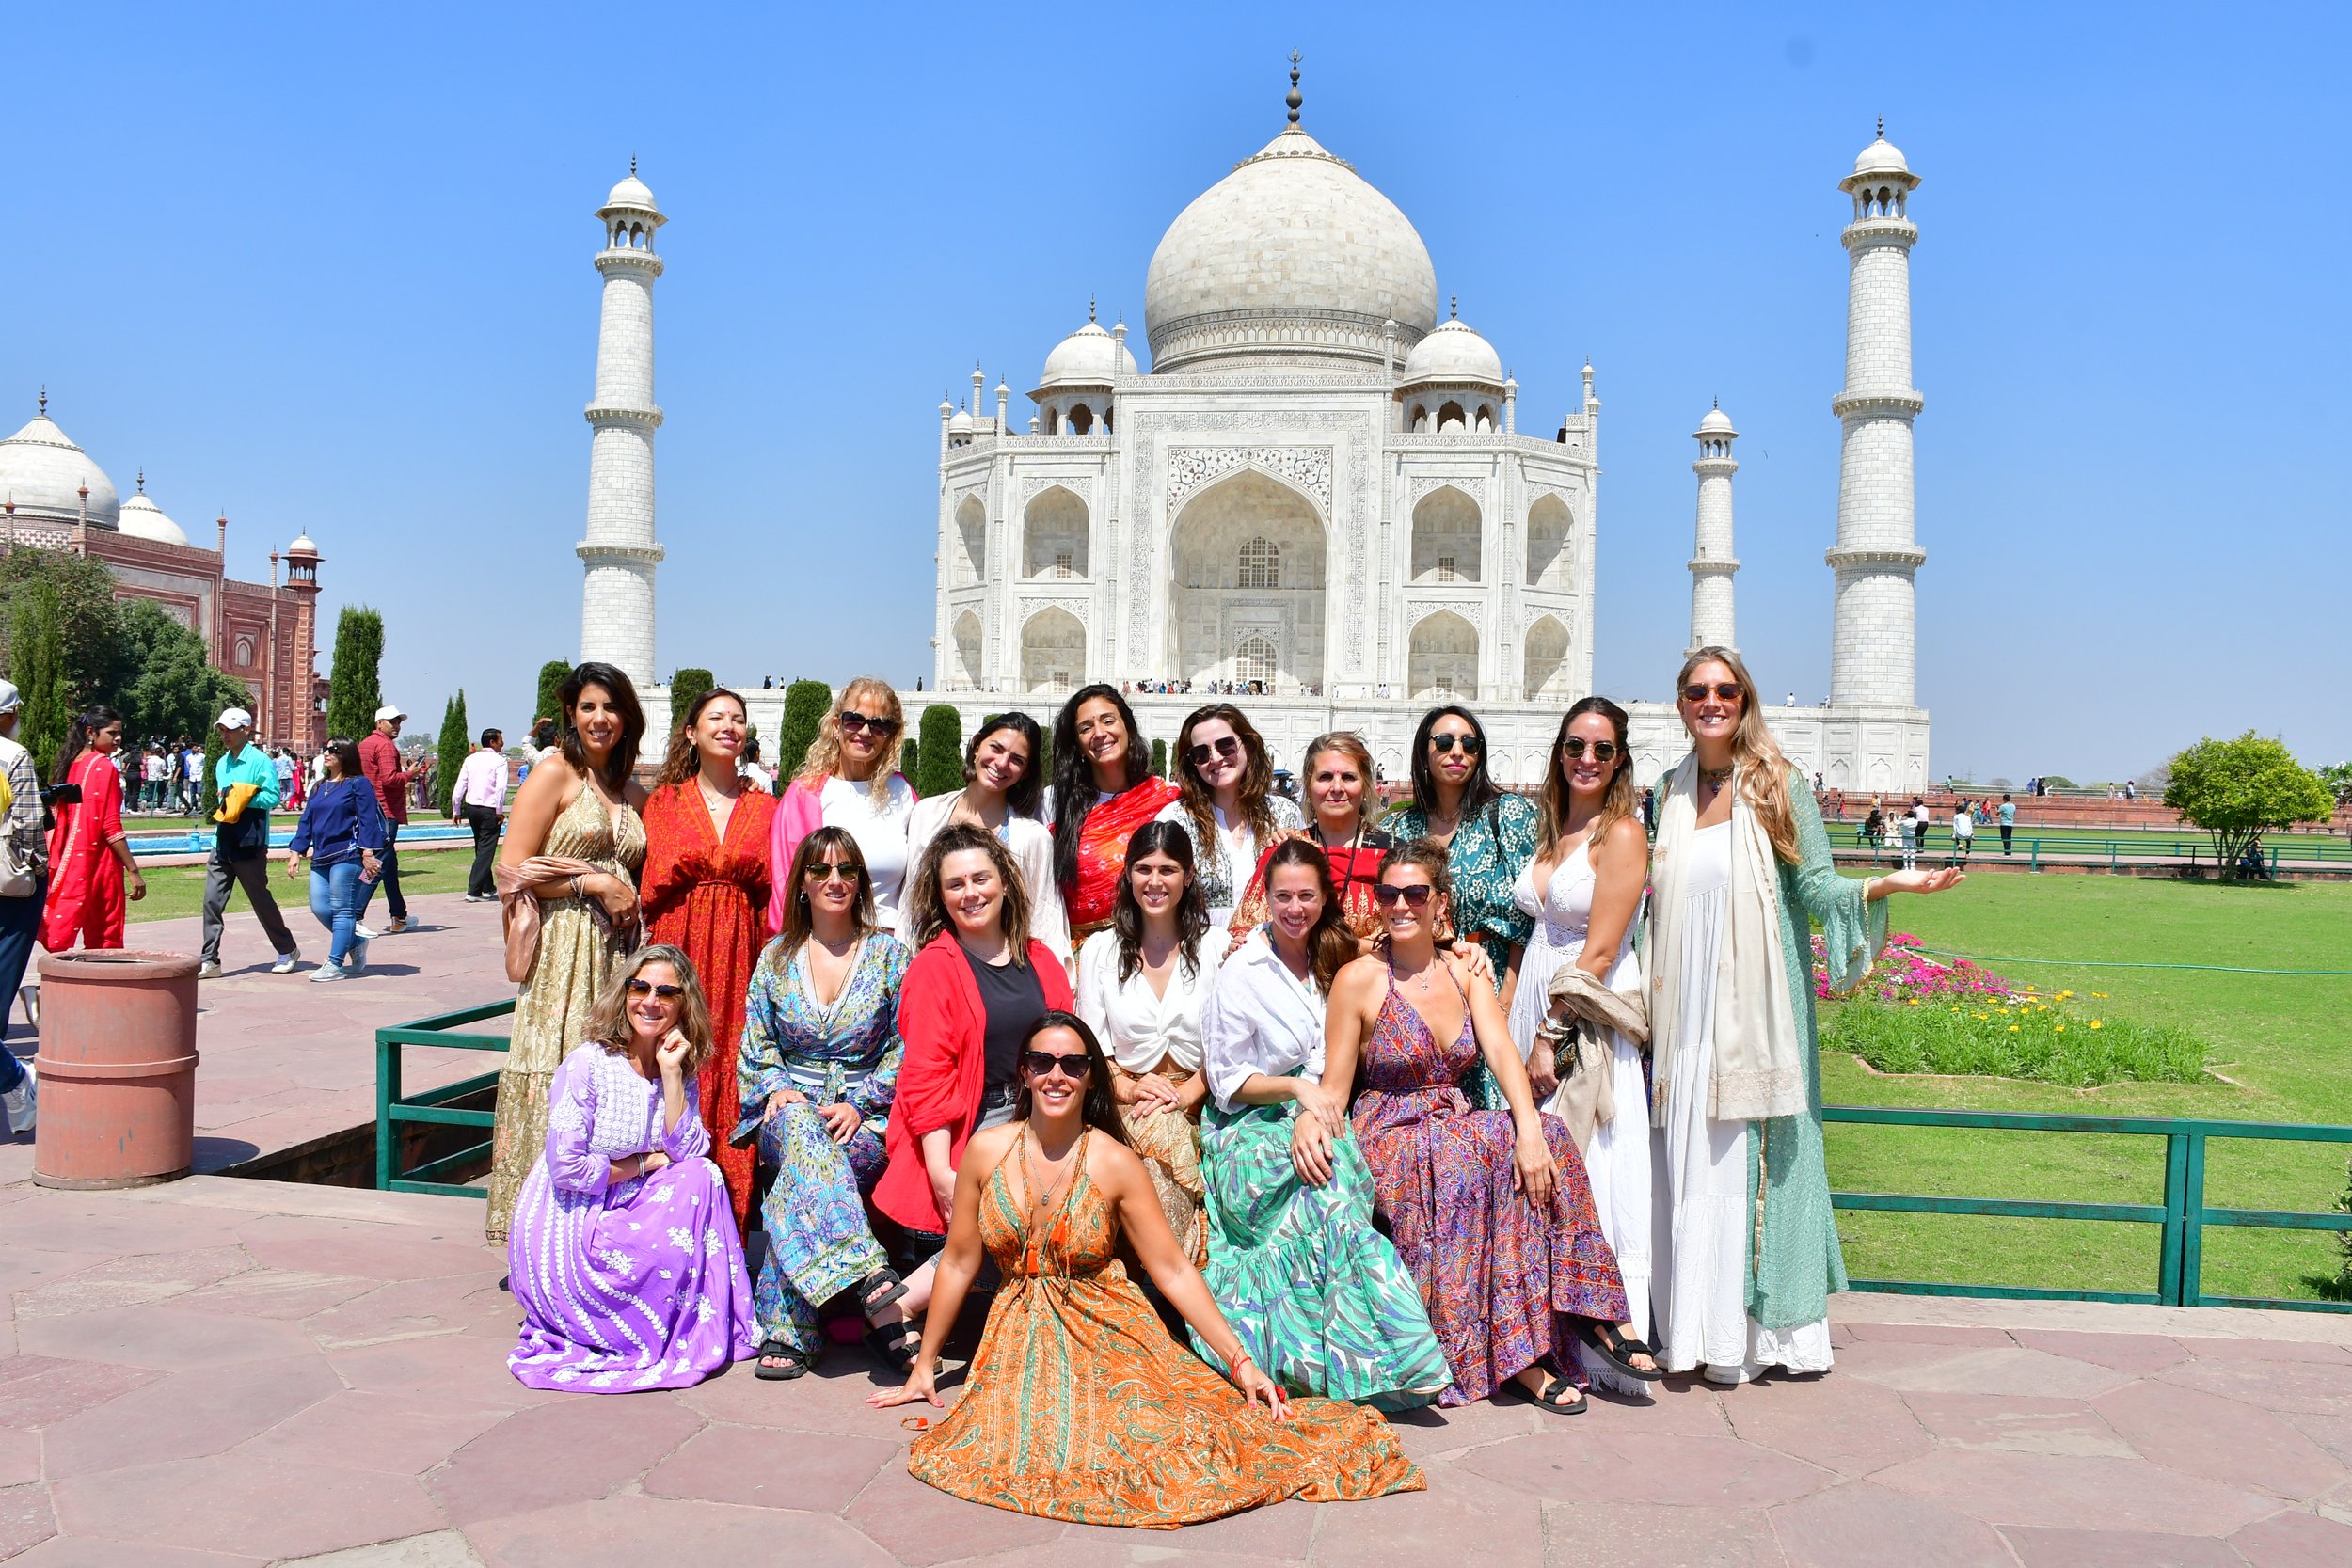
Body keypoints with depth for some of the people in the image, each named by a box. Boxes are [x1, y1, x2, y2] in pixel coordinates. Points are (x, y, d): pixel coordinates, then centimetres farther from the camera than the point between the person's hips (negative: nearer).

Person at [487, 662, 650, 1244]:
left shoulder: (634, 792, 18)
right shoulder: (554, 775, 0)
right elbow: (513, 871, -7)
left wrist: (632, 903, 6)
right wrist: (593, 882, -10)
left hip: (619, 956, 6)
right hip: (563, 957, -5)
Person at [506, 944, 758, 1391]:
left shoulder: (682, 1069, 5)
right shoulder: (588, 1064, -15)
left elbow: (687, 1152, -10)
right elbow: (566, 1169, -21)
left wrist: (671, 1073, -15)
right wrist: (641, 1165, -9)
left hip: (624, 1218, 6)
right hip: (566, 1228, -6)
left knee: (702, 1177, -15)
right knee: (670, 1250, -23)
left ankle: (705, 1330, -7)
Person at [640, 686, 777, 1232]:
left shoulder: (766, 807, 12)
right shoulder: (665, 800, 10)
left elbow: (776, 894, 8)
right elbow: (653, 885, 5)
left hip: (742, 960, 1)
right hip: (679, 951, 0)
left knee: (736, 1085, -3)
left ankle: (728, 1234, 4)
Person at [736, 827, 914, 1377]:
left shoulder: (888, 954, 5)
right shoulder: (776, 957, 12)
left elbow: (906, 1048, 1)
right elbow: (755, 1044, 13)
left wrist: (860, 1105, -13)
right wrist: (777, 1089, -8)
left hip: (866, 1117, -1)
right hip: (791, 1107, 1)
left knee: (800, 1182, -35)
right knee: (801, 1129, -38)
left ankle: (786, 1330, -29)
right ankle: (873, 1285, -50)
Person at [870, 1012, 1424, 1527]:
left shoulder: (1116, 1164, -10)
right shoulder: (988, 1150, -4)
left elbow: (1173, 1270, -7)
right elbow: (958, 1263, 6)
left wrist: (1241, 1362, -13)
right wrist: (923, 1367, 11)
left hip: (1107, 1334, -1)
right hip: (1020, 1339, 1)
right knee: (1029, 1453, -26)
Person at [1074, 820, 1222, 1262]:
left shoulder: (1215, 949, 8)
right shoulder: (1099, 950, 12)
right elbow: (1091, 1043, 7)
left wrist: (1190, 1093, -12)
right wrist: (1128, 1088, -10)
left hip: (1196, 1109, -1)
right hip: (1123, 1107, 1)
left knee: (1166, 1130, -34)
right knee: (1155, 1131, -33)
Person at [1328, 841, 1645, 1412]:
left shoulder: (1466, 974, 8)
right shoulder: (1360, 979, -5)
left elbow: (1502, 1052, -8)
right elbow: (1333, 1093, -5)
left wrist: (1530, 1130, -26)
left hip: (1459, 1127, 4)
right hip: (1390, 1135, -4)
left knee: (1549, 1136, -24)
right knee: (1480, 1151, -33)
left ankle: (1597, 1314, -19)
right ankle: (1517, 1358, -28)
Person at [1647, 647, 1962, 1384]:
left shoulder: (1775, 785, -1)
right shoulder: (1675, 792, 10)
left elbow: (1815, 887, -6)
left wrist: (1884, 885, -21)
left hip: (1756, 1014, -4)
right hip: (1690, 1013, 4)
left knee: (1753, 1159, -2)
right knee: (1692, 1163, 5)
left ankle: (1756, 1332, 8)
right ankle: (1695, 1328, 14)